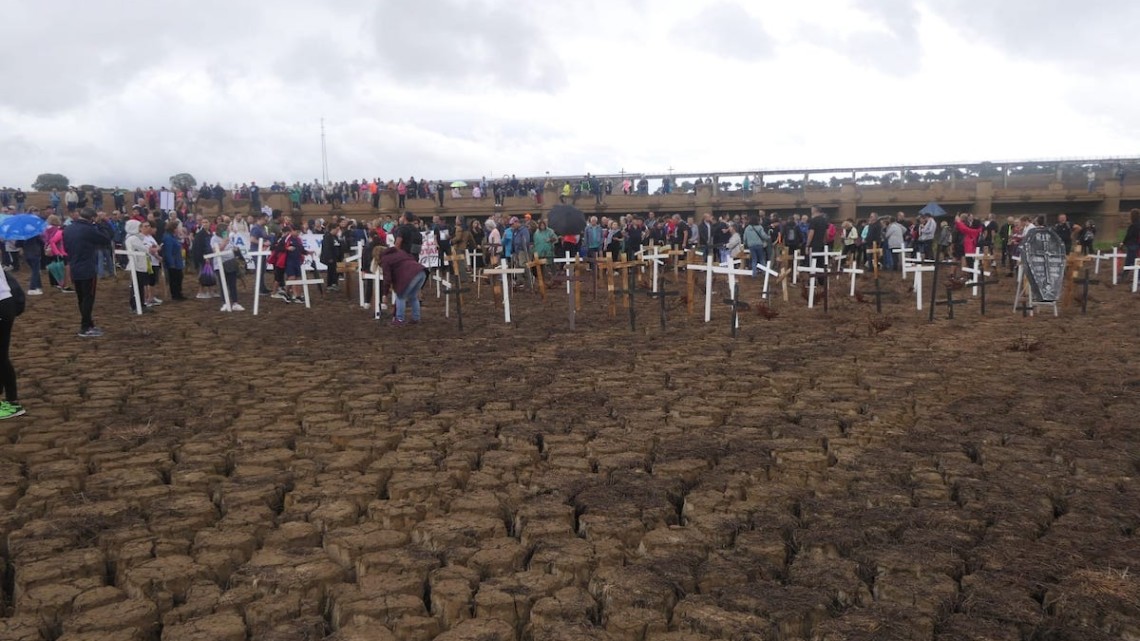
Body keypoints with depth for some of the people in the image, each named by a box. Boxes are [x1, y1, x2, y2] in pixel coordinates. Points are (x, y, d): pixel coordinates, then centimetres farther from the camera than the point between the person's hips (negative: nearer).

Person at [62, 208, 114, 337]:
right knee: (88, 299, -2)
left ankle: (88, 325, 23)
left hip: (75, 270, 8)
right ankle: (85, 328, 0)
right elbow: (107, 238, -12)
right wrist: (102, 222, -4)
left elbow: (66, 248, 17)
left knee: (82, 299, 14)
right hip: (88, 270, -8)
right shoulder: (88, 229, -19)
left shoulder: (68, 229, 7)